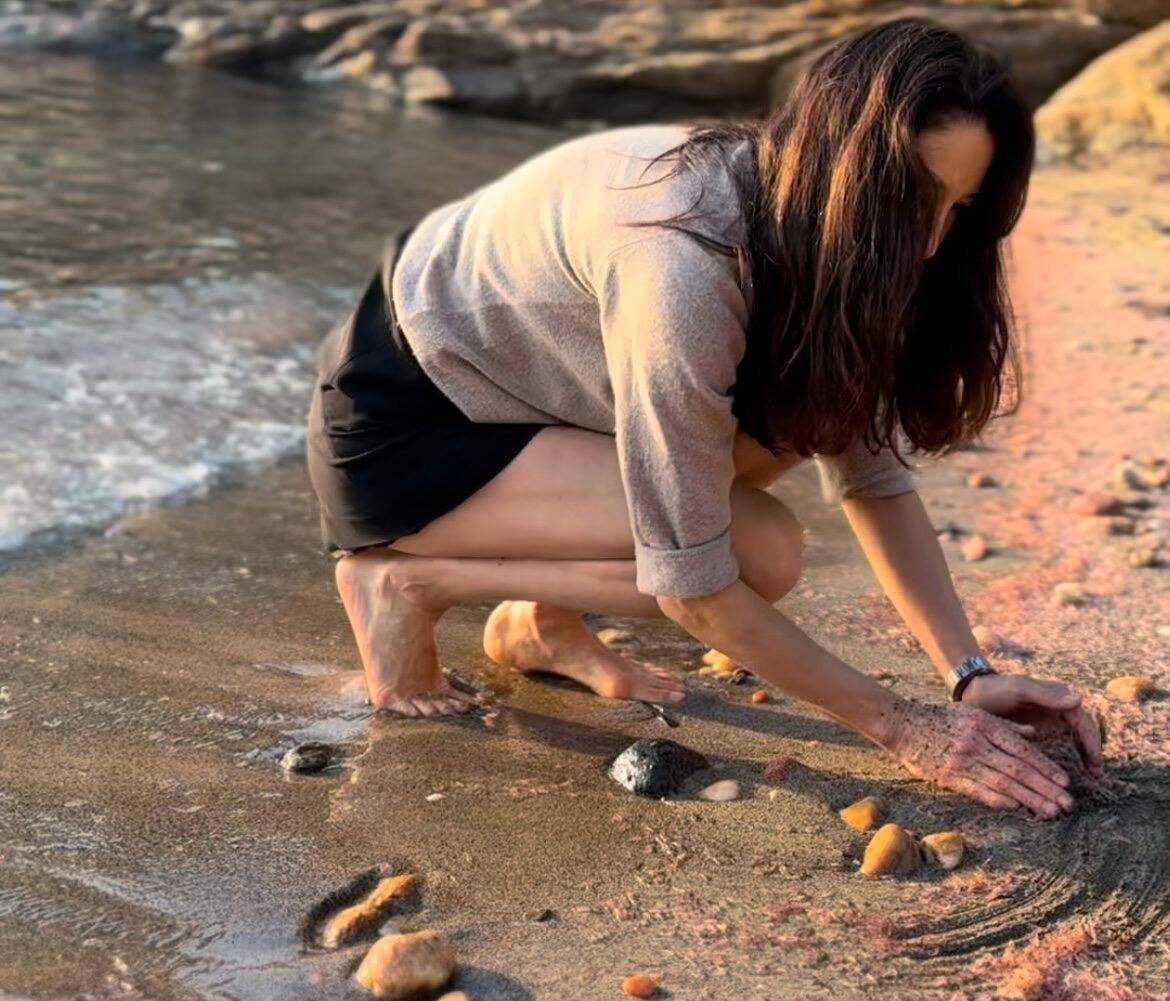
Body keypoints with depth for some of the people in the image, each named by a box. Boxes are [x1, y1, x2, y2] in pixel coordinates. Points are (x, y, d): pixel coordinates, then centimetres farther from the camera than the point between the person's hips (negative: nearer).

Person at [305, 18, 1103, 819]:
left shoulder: (800, 210, -8)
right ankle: (408, 582, -7)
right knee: (761, 551, -22)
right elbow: (692, 586, -28)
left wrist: (972, 676, -12)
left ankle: (545, 621, 6)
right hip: (396, 424, -8)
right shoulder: (683, 265, -34)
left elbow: (873, 472, -3)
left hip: (518, 391, 8)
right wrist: (901, 728, -21)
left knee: (807, 409, -7)